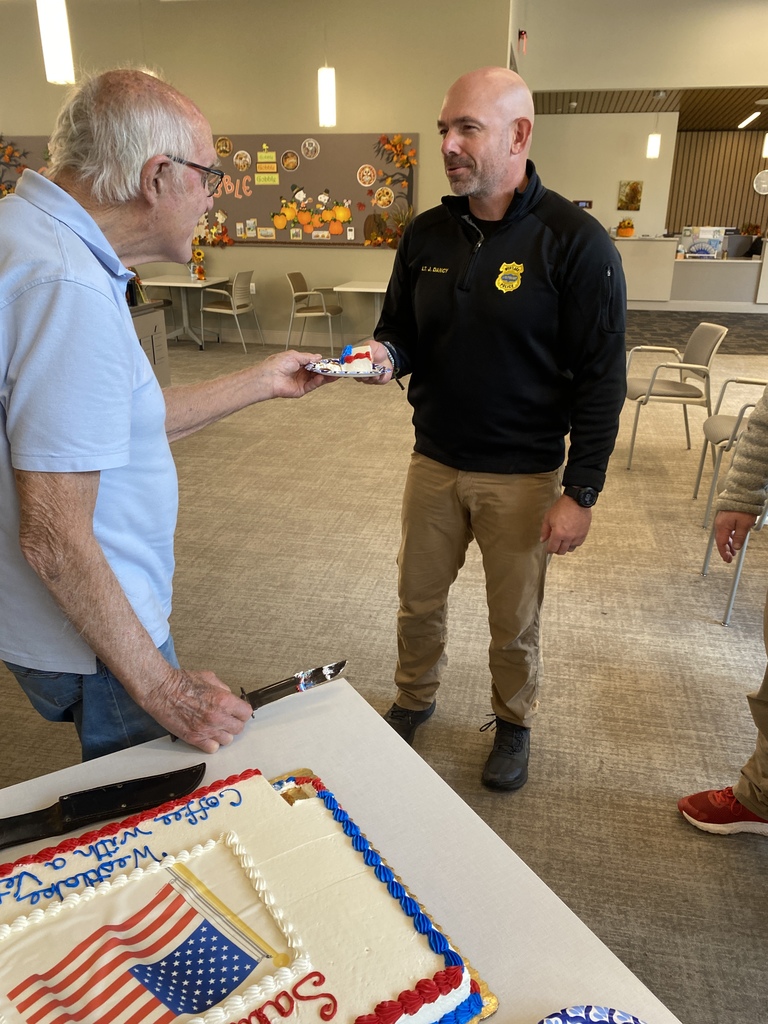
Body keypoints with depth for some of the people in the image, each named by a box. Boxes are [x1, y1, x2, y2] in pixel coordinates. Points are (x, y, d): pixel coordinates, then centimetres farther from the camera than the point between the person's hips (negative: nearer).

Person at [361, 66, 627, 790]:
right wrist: (386, 356, -13)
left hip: (523, 476, -4)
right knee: (419, 600, 17)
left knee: (514, 621, 12)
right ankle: (414, 699, 44)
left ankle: (513, 723, 39)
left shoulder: (576, 242, -13)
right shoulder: (426, 234, 3)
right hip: (434, 461, 4)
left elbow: (601, 379, -12)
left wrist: (580, 493, -14)